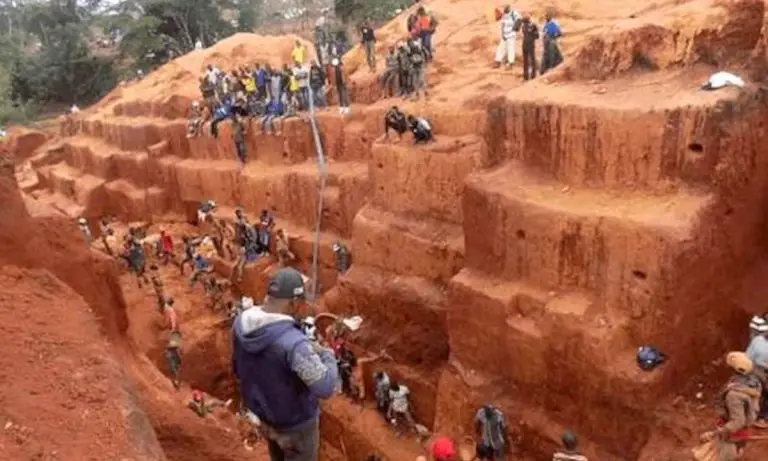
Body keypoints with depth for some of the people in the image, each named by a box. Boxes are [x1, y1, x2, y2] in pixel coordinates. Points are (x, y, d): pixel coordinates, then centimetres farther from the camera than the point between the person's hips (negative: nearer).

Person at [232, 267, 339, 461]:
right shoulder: (292, 342, -38)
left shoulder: (241, 323, -14)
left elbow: (238, 369, 2)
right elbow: (325, 387, -33)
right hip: (295, 422, -6)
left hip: (262, 415, 7)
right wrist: (327, 355, -15)